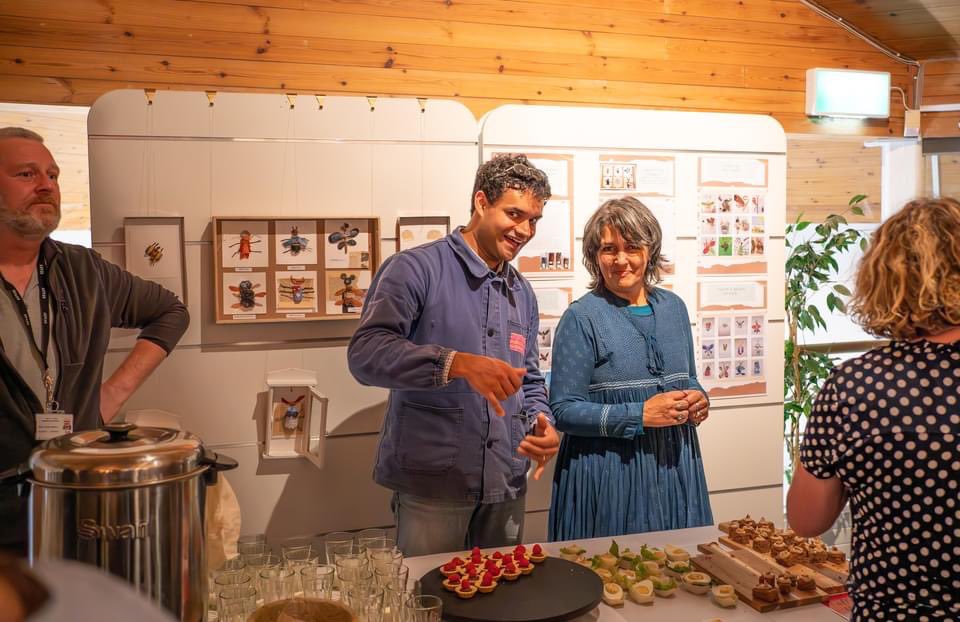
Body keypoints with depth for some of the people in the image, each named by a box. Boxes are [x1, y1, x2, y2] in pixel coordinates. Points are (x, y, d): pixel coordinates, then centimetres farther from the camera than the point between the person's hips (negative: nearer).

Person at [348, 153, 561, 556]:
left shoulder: (522, 293, 13)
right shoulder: (416, 269, -9)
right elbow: (366, 353, -22)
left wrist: (541, 424, -2)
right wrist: (458, 363, -34)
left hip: (506, 487, 6)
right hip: (431, 484, -6)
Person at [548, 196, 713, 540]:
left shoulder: (673, 306, 7)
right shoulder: (581, 318, -10)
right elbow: (563, 411, -13)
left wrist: (697, 399, -2)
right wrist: (641, 415, -20)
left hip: (675, 467, 5)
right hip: (609, 473, -5)